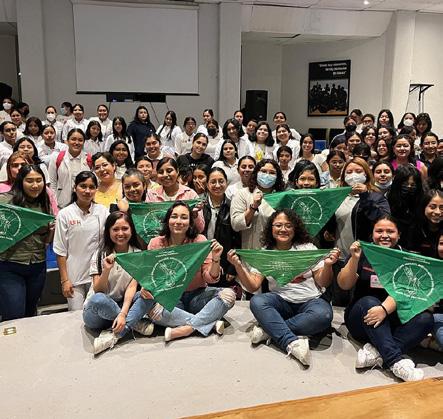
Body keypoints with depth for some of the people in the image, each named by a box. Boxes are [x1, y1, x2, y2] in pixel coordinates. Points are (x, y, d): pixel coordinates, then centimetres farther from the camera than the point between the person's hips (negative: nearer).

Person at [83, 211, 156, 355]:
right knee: (98, 299, -37)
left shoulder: (137, 254, 0)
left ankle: (113, 335, -31)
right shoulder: (100, 255, -5)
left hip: (123, 305, 2)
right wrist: (106, 270, -31)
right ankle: (136, 324, -18)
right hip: (96, 312, -2)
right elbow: (98, 291, -12)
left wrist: (123, 313, -28)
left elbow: (132, 287, -12)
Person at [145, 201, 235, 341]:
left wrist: (215, 259, -28)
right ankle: (211, 323, -24)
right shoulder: (156, 244, -6)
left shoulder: (200, 241, -8)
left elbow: (210, 279, -9)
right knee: (153, 309, -34)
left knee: (228, 294, -25)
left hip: (196, 295, 1)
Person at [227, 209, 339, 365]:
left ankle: (270, 330, -23)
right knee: (256, 301, -28)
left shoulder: (307, 248, 4)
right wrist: (238, 266, -16)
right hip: (282, 302, 1)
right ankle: (292, 342, -34)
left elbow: (323, 283, 3)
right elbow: (253, 286, -2)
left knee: (323, 314, -33)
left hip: (310, 300, 0)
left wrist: (328, 265, -17)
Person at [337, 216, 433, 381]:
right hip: (361, 319, -1)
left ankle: (375, 354, -35)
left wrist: (385, 309, -33)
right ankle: (396, 361, -38)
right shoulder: (363, 253, 2)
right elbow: (344, 285, -6)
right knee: (369, 302, -32)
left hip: (393, 320, 2)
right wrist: (354, 259, -21)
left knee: (425, 318, -24)